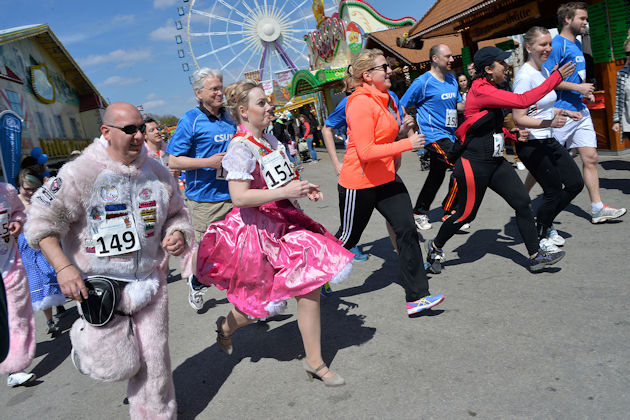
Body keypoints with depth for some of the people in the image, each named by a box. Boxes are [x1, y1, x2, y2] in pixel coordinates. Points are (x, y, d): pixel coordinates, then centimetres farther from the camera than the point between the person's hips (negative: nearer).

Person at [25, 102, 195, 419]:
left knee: (154, 363, 8)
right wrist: (63, 267, -16)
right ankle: (83, 341, 39)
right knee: (114, 365, 6)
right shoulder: (80, 173, -12)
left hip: (149, 282, 3)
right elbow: (43, 221, -8)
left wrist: (178, 233, -4)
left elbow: (177, 212, 17)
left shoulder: (158, 173, 3)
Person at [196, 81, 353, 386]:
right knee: (262, 301, 4)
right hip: (256, 228, -8)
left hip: (283, 221, 8)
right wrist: (285, 192, -27)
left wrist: (302, 188, 6)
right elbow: (239, 197, -25)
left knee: (310, 286, 2)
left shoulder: (270, 140, 10)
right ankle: (226, 327, 40)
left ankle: (314, 362, 16)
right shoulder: (241, 147, -16)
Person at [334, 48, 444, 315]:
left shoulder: (385, 99, 11)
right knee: (347, 238, 8)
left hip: (386, 178, 8)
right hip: (359, 182, -8)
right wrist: (406, 144, -24)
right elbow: (365, 152, -27)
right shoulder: (361, 103, -20)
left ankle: (417, 297, 3)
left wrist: (402, 129, 10)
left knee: (407, 230, -2)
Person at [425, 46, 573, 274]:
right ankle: (435, 247, 26)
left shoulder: (490, 89, 12)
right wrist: (557, 77, -18)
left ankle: (535, 256, 10)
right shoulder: (481, 91, -19)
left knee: (523, 202, 2)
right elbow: (524, 100, -25)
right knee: (466, 213, 3)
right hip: (474, 164, -9)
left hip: (496, 162, 9)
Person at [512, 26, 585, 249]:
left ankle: (545, 223, 29)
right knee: (554, 192, -2)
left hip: (549, 141, 9)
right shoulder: (525, 76, -18)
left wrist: (565, 112, 11)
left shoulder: (545, 71, 10)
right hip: (531, 145, -9)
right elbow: (519, 118, -23)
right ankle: (540, 236, 21)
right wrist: (548, 123, -33)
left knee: (575, 184, 10)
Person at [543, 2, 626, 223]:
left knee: (590, 158, 4)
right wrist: (578, 88, -16)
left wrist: (586, 91, 12)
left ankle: (598, 209, 9)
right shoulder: (557, 44, -11)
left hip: (580, 110, 9)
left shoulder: (577, 44, 17)